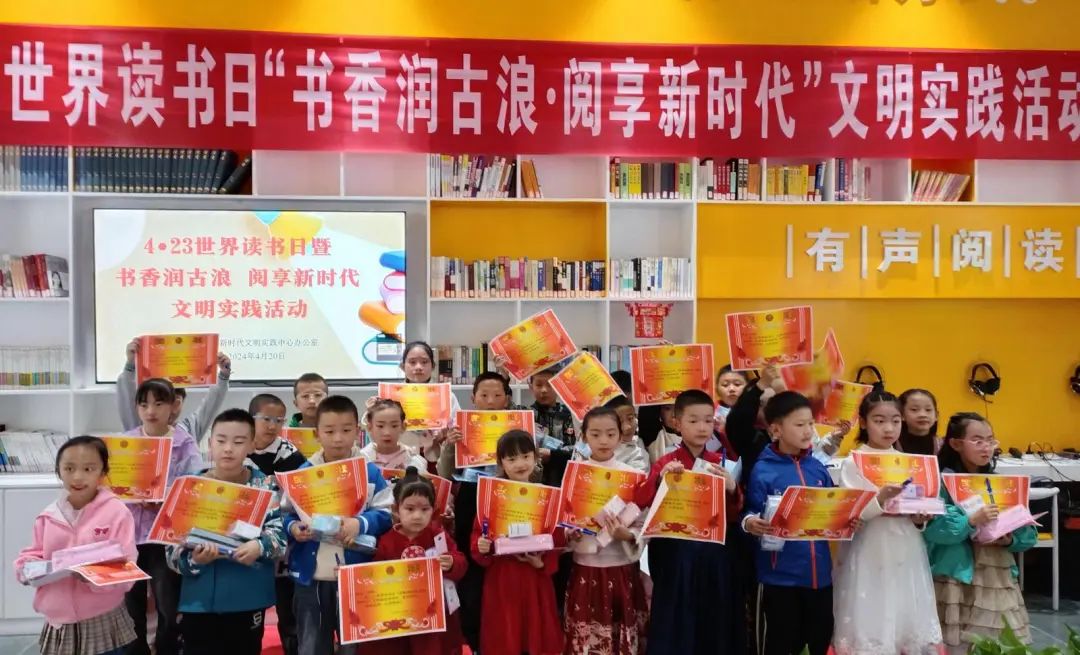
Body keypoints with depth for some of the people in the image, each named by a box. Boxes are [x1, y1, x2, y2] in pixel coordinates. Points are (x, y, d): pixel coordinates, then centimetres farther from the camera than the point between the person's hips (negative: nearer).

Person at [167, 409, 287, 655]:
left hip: (249, 600, 0)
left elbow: (280, 536, -7)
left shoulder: (266, 486, -1)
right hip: (199, 601, 0)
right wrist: (193, 559, -23)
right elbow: (173, 549, -3)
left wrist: (260, 547, -27)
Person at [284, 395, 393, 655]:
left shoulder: (371, 472, -2)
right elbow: (285, 515, 3)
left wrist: (360, 524, -23)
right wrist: (293, 527, -18)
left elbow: (385, 514, -5)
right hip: (310, 575, 1)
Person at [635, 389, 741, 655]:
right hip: (676, 552, -3)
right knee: (676, 620, 2)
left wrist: (732, 488, -11)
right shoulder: (667, 463, -4)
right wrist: (661, 478, -30)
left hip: (713, 551, 3)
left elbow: (733, 514, 7)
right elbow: (640, 501, -15)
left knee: (713, 619, 10)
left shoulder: (720, 463, 6)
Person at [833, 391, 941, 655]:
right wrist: (880, 501, -27)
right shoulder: (853, 463, -5)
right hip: (871, 555, -4)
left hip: (906, 554, 5)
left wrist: (920, 517, -7)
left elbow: (922, 503, 13)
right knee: (871, 627, -2)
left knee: (909, 620, 8)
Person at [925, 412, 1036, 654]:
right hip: (958, 581, -5)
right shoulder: (943, 482, -7)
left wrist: (1010, 540, -10)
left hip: (1000, 579, 5)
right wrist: (971, 521, -27)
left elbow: (1028, 534, 9)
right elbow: (931, 529, -19)